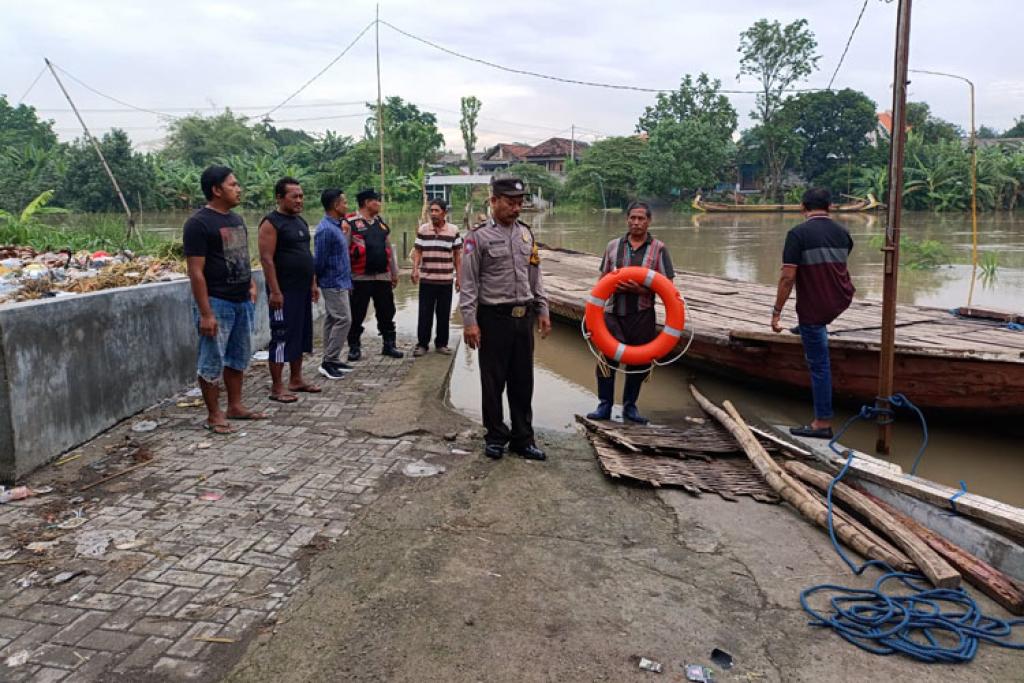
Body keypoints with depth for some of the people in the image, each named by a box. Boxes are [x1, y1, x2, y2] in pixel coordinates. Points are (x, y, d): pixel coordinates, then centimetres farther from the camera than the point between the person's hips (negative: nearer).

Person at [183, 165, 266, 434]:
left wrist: (251, 284, 9)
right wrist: (205, 313, -20)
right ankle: (214, 415, 11)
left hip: (242, 301, 8)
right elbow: (196, 272, -16)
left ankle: (235, 406, 27)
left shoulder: (236, 219, 12)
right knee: (212, 361, 1)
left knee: (238, 357, 15)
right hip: (216, 303, -8)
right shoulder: (198, 223, -13)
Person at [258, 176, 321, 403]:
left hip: (302, 290, 9)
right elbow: (267, 259, -17)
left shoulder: (301, 221, 15)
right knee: (282, 337, -5)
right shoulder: (271, 223, -11)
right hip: (284, 291, -9)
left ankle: (296, 380, 25)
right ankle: (276, 388, 2)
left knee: (301, 335, 14)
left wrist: (313, 283, 17)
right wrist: (274, 291, -21)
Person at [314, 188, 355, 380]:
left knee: (332, 320, 12)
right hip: (334, 283, -10)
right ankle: (328, 362, -6)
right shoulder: (326, 230, -19)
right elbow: (319, 260, -18)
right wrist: (318, 279, -4)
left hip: (339, 282, 10)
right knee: (343, 320, -10)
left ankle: (331, 359, 19)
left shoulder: (336, 226, 12)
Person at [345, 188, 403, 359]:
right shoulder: (350, 224, -6)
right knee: (356, 315, 3)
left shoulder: (381, 224, 15)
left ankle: (389, 344, 20)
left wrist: (394, 273, 18)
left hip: (383, 277, 6)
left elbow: (389, 250, 19)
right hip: (360, 278, -5)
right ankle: (354, 347, 15)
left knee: (386, 313, 10)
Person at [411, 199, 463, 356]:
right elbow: (417, 251, 4)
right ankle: (422, 344, 10)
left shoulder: (453, 231, 1)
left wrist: (459, 277, 3)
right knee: (425, 313, 1)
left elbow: (457, 255, 5)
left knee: (444, 314, 6)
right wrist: (415, 269, -12)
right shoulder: (422, 230, 2)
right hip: (426, 279, 0)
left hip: (446, 280, 0)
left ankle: (441, 343, 17)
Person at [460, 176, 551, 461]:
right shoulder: (479, 236, -8)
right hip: (494, 317, -5)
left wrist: (543, 310, 12)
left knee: (522, 381, 11)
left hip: (524, 317, 5)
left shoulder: (526, 233, 10)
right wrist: (469, 322, -14)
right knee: (493, 381, 6)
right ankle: (495, 437, 22)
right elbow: (468, 283, -9)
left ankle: (522, 438, 23)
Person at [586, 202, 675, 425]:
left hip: (642, 315, -1)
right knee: (607, 357, -4)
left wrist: (641, 289, -17)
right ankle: (604, 406, 9)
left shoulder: (658, 248, 2)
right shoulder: (613, 246, 9)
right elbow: (603, 278, 15)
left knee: (639, 361, 8)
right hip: (614, 313, 1)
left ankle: (630, 406, 24)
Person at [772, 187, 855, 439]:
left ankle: (822, 423, 10)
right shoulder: (842, 232, 4)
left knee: (819, 364, 2)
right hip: (841, 301, 6)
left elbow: (788, 278, -19)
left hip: (814, 309, -6)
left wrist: (776, 312, -10)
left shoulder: (798, 234, -15)